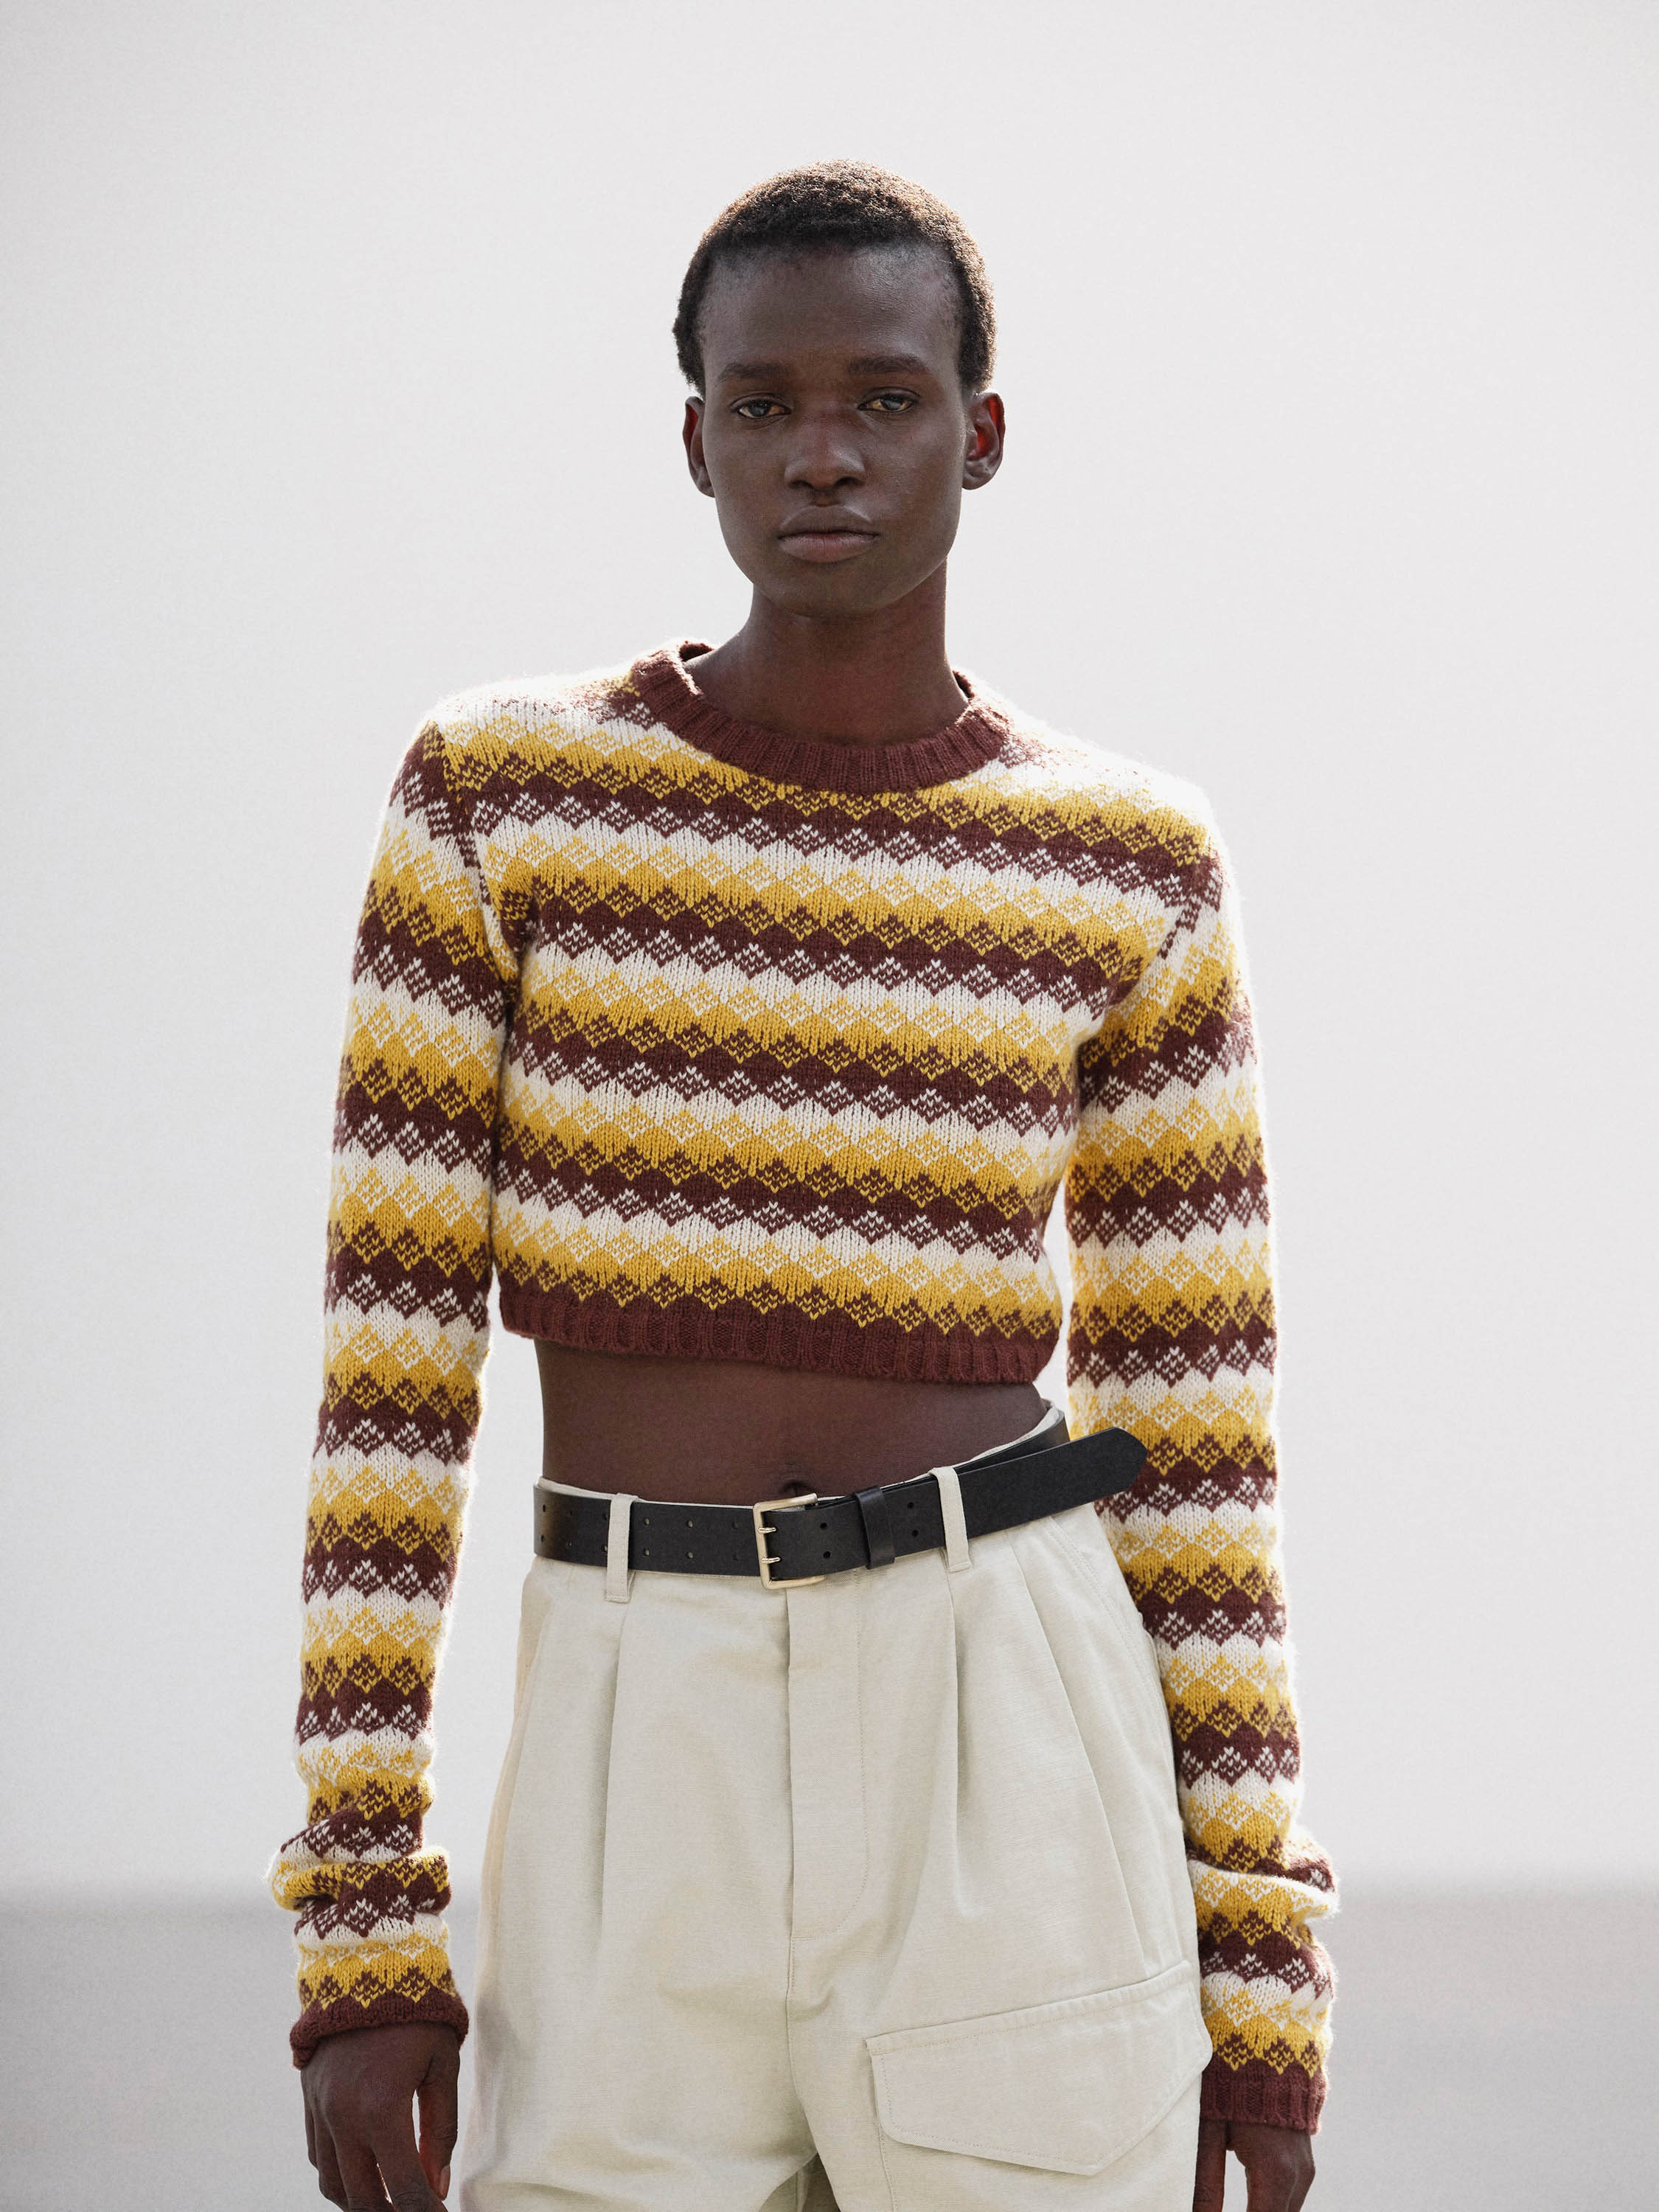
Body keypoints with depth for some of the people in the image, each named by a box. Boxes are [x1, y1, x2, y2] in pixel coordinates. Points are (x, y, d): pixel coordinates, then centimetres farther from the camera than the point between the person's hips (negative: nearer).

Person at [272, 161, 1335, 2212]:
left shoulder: (1127, 868, 5)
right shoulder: (497, 798, 2)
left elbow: (1199, 1433, 7)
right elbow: (389, 1374, 0)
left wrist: (1258, 1963, 4)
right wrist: (359, 1932, -4)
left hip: (1009, 1747, 0)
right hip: (634, 1781, 0)